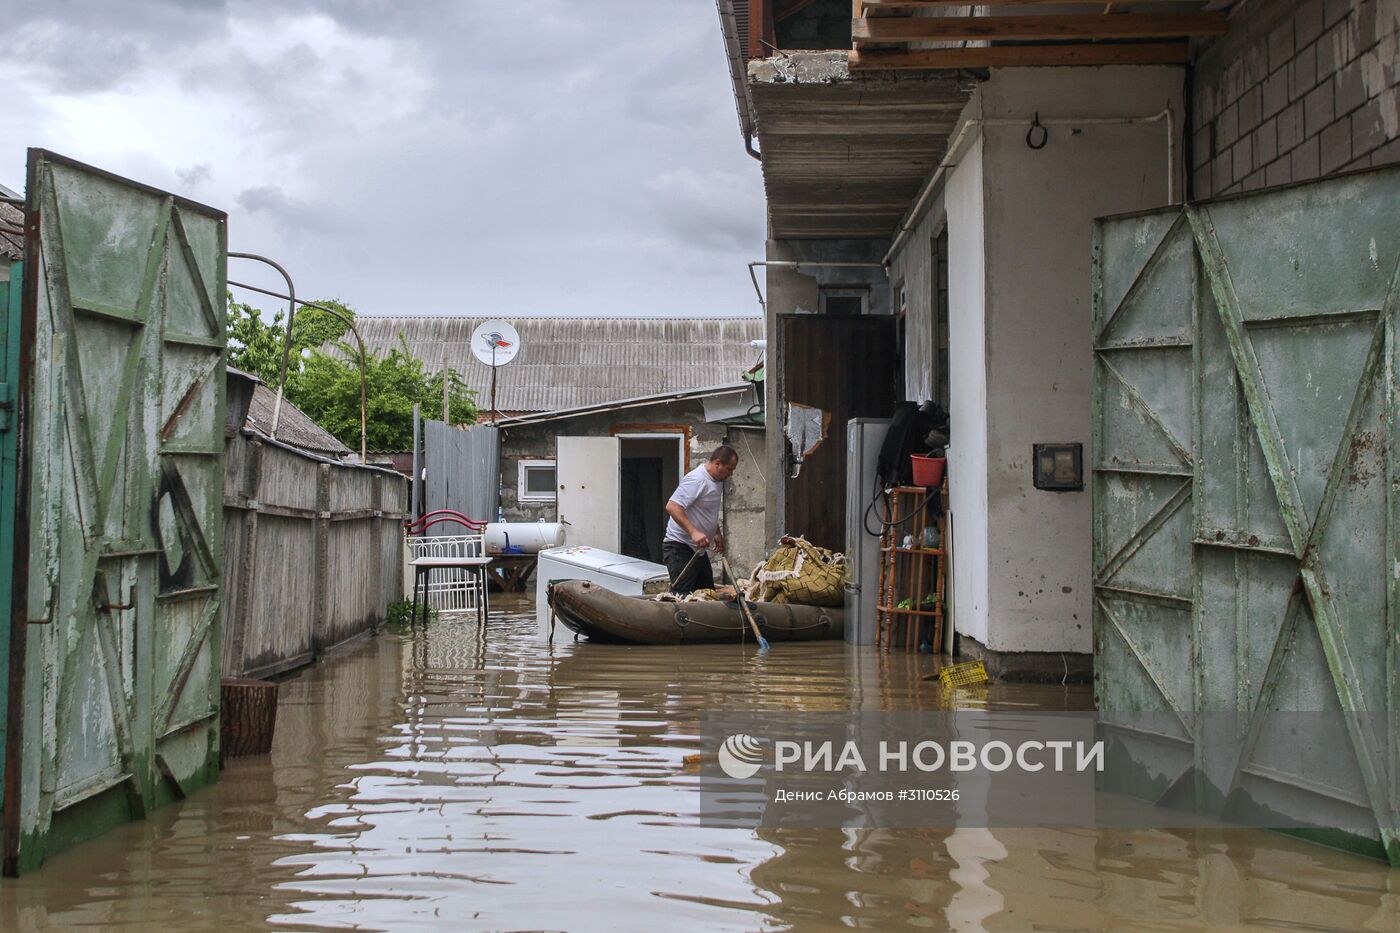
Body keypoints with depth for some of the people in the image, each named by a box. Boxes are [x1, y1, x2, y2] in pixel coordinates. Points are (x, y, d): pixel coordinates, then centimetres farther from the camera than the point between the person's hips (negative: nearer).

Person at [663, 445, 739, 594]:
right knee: (682, 596, -12)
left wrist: (717, 534, 26)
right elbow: (672, 507, -29)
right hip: (679, 548, -10)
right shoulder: (697, 480, -20)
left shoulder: (717, 480, 12)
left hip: (697, 548, 10)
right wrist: (694, 532, -36)